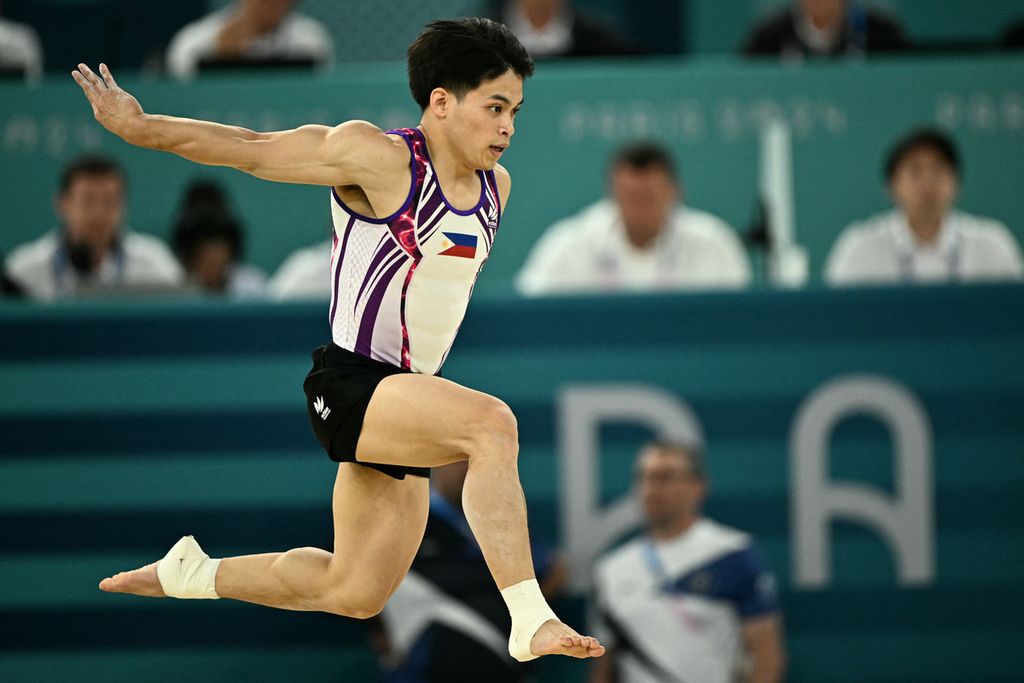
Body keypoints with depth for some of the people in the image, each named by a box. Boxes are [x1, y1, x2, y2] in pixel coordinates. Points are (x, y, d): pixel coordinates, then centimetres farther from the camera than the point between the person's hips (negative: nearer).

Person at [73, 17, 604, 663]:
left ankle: (190, 572, 33)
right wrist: (142, 128, -8)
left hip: (407, 399, 9)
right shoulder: (377, 157, -12)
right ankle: (531, 620, -35)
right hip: (352, 386, -9)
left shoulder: (495, 186, 10)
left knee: (354, 592, 13)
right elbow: (253, 150, -6)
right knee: (492, 423, -33)